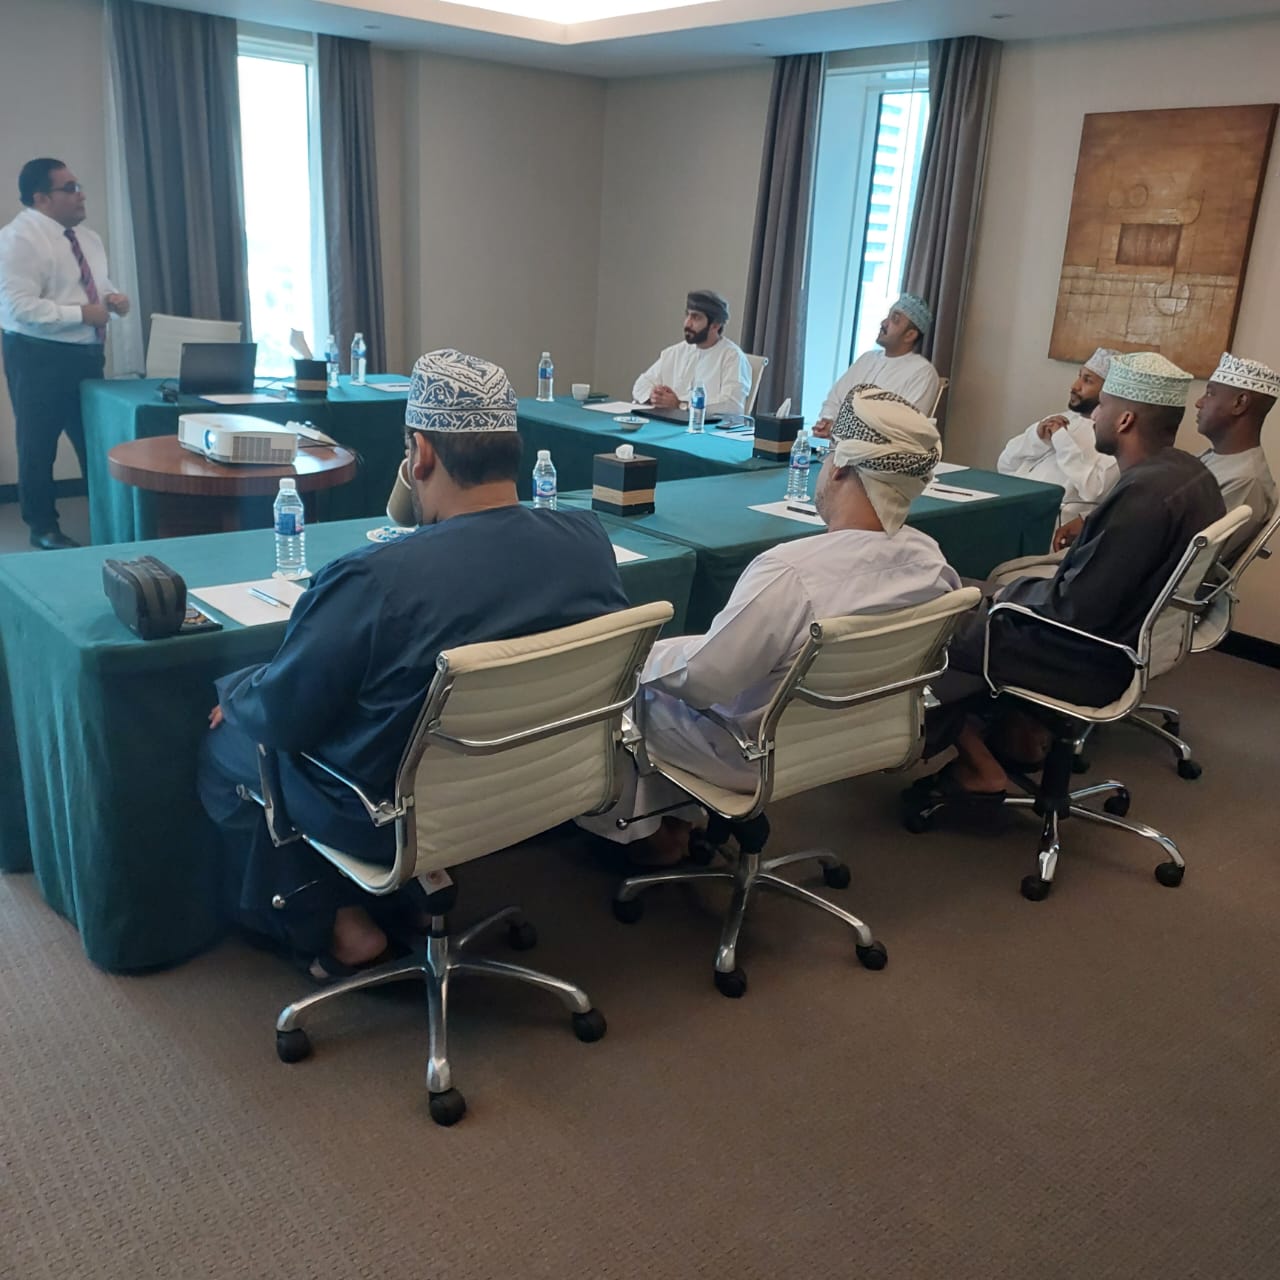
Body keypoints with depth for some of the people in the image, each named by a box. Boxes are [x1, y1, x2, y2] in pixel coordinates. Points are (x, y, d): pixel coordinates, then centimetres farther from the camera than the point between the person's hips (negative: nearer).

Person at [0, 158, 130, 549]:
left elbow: (101, 282, 23)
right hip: (39, 357, -7)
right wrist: (82, 313, -23)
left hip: (86, 352, 8)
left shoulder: (87, 238, 11)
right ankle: (44, 528, 17)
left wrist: (113, 297, -1)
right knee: (38, 446, 4)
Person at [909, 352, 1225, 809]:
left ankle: (982, 768, 12)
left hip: (1092, 659, -10)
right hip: (1134, 635, 10)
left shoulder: (1143, 494, -29)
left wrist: (1016, 593, -10)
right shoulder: (1189, 472, 1)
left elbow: (1078, 609, -26)